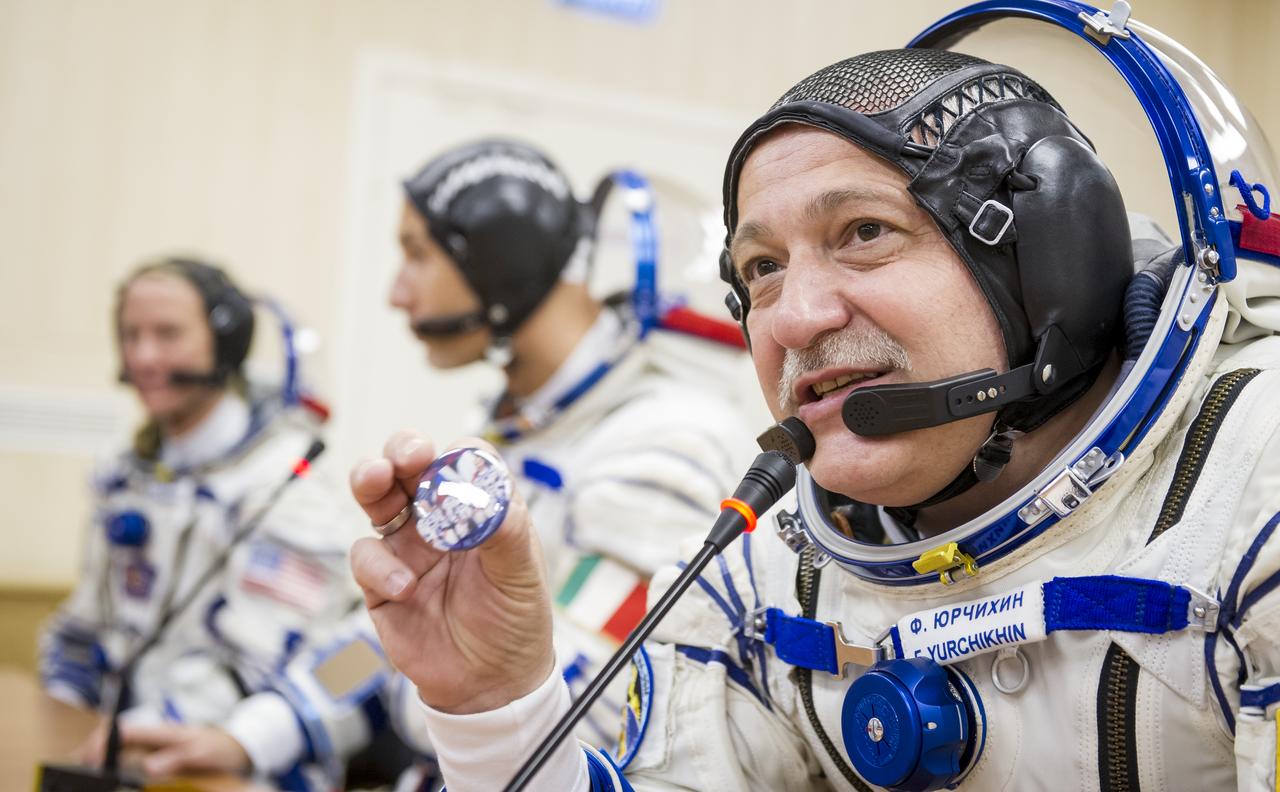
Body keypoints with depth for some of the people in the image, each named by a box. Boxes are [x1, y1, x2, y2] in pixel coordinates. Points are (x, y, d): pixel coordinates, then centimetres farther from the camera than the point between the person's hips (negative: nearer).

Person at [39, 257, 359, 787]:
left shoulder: (282, 485, -11)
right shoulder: (128, 476, 14)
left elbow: (246, 674, -16)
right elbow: (82, 628, 20)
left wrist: (136, 730, -22)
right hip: (116, 751, 7)